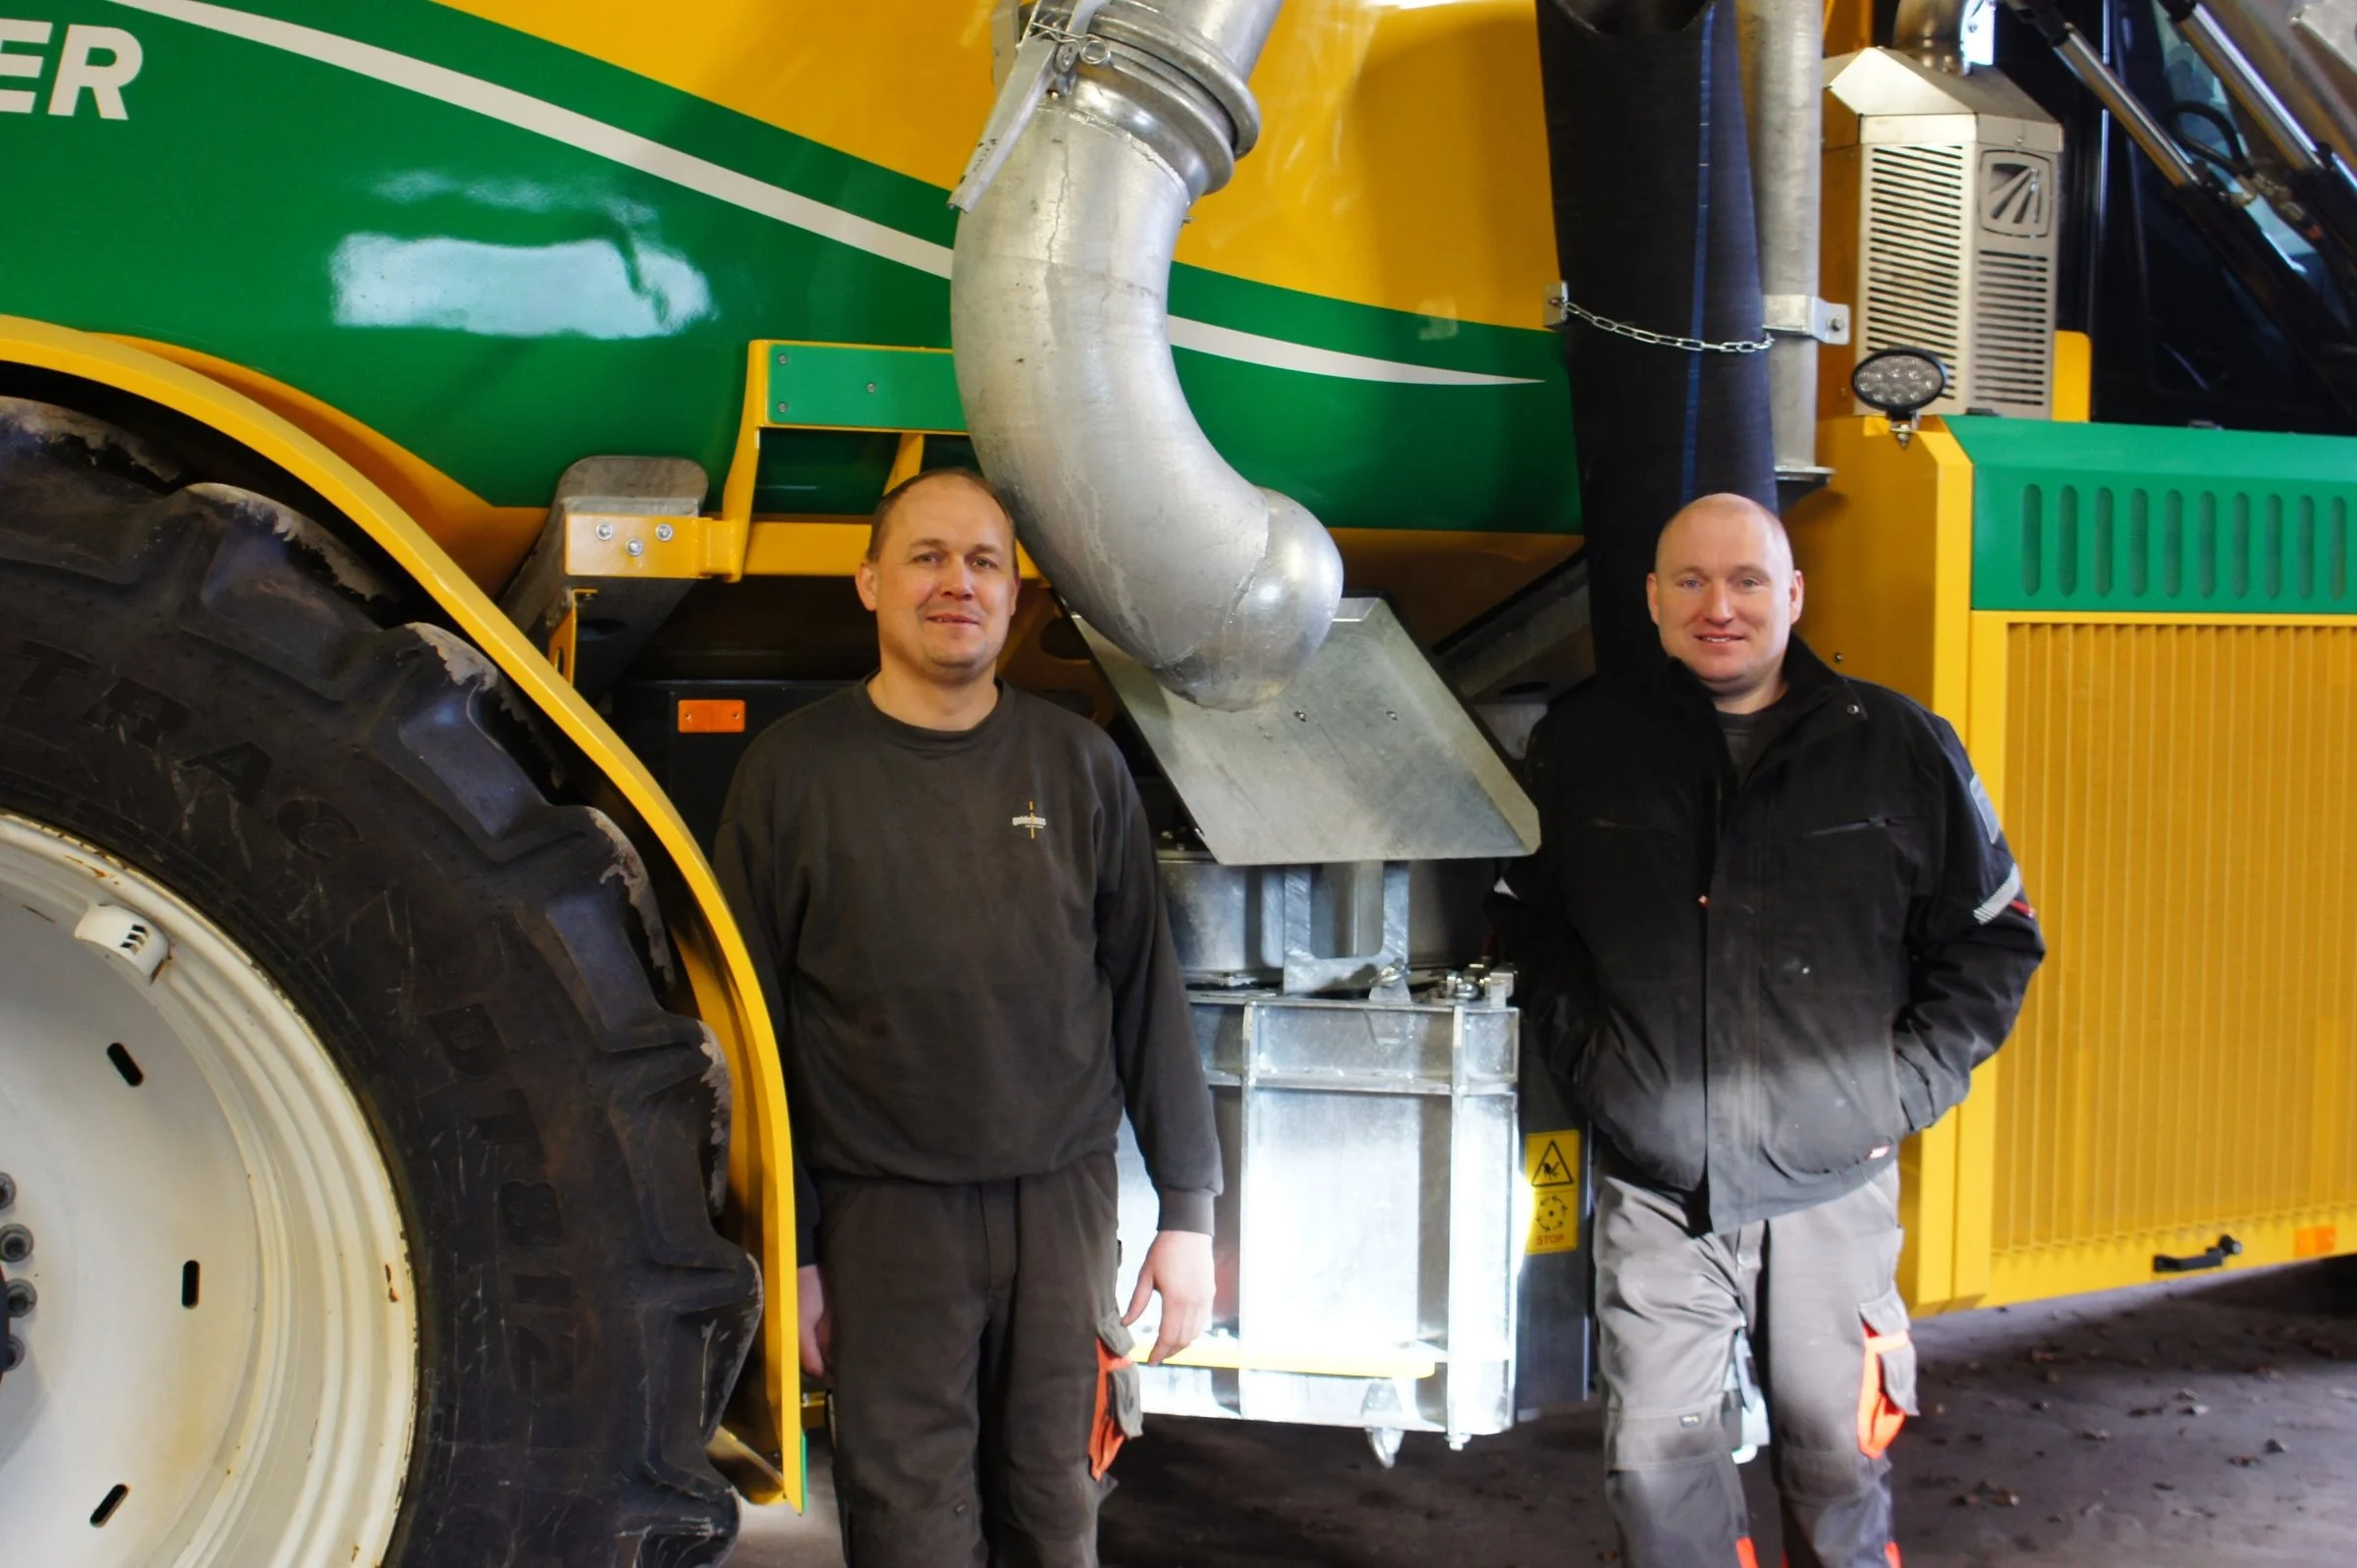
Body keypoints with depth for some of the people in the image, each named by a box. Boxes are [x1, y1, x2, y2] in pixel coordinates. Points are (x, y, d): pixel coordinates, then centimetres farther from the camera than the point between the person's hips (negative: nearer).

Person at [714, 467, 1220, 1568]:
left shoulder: (1078, 765, 5)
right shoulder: (793, 770, -1)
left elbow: (1147, 991, 6)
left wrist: (1186, 1210, 4)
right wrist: (783, 1247, -2)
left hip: (1064, 1203, 2)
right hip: (883, 1219, -2)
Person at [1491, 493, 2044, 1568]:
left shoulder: (1899, 750, -2)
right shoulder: (1580, 746, 2)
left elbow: (1995, 941, 7)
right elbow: (1527, 922, 15)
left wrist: (1903, 1086, -1)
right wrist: (1589, 1059, 3)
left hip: (1830, 1187, -1)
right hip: (1653, 1188, 1)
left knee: (1837, 1462, 11)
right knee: (1657, 1465, 4)